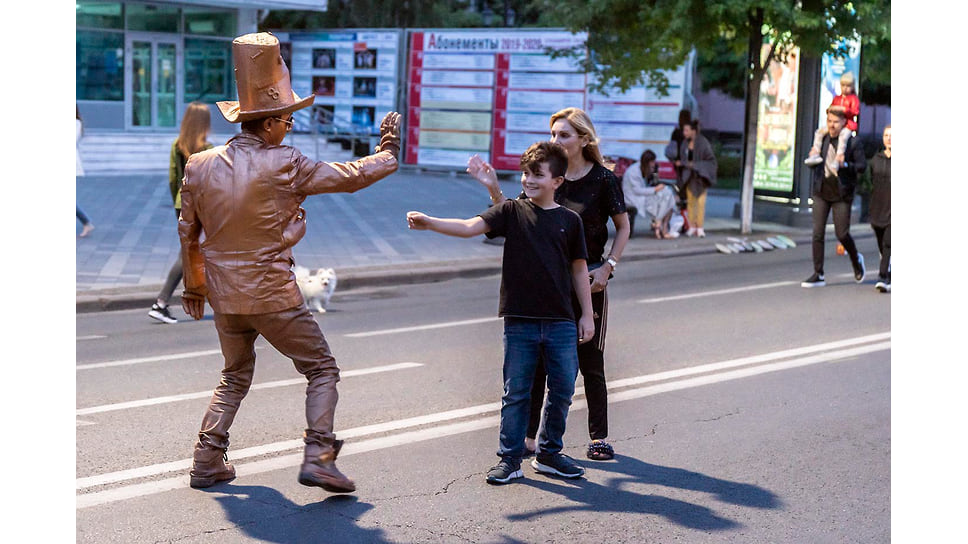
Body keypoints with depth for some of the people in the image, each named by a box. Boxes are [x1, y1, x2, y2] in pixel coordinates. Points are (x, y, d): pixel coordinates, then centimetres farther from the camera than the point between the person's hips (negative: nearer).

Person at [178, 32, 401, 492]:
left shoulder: (199, 166, 1)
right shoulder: (283, 165, -14)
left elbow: (188, 233, 11)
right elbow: (347, 176, -2)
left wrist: (194, 286, 25)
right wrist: (387, 155, 16)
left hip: (224, 296, 6)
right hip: (272, 295, -6)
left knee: (235, 377, 24)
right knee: (322, 369, 8)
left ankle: (207, 462, 19)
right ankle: (318, 458, -4)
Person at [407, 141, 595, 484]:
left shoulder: (569, 220, 5)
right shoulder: (512, 212, 1)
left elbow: (579, 268, 11)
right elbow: (469, 227, -12)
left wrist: (587, 314, 10)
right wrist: (429, 223, -28)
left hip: (561, 322, 2)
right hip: (520, 321, -2)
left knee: (563, 389, 6)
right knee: (516, 392, 3)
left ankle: (549, 453, 23)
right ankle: (510, 459, 13)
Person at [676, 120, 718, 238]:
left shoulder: (703, 143, -15)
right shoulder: (686, 143, 3)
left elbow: (711, 160, -11)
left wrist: (696, 165, -19)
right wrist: (681, 163, -7)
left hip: (700, 175, -6)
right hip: (689, 175, 6)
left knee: (700, 201, -5)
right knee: (690, 201, 5)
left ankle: (700, 228, -1)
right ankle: (692, 227, 10)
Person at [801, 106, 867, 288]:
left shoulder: (853, 142, -6)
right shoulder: (822, 139, 7)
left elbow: (862, 166, -8)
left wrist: (844, 165, -24)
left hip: (841, 193, -4)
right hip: (821, 191, 4)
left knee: (842, 233, -1)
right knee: (818, 232, -3)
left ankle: (856, 259, 31)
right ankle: (818, 275, 2)